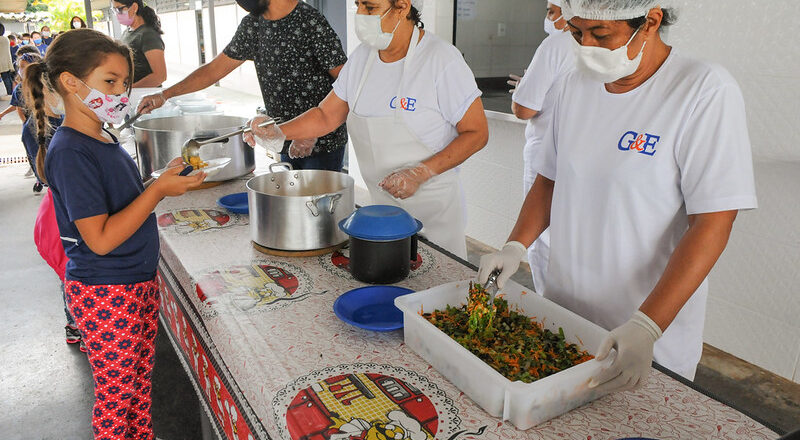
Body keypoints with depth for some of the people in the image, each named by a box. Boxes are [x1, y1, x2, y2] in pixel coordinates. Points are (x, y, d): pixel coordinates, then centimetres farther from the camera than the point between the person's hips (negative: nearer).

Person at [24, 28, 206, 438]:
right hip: (105, 295, -8)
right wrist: (158, 189, -23)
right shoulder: (70, 152, -21)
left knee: (141, 382, 22)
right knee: (116, 396, 10)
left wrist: (168, 179, 4)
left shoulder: (103, 139, 7)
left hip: (139, 281, 9)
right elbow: (101, 238, -25)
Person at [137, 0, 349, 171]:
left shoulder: (310, 23, -15)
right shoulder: (252, 24, 7)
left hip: (322, 145, -7)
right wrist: (164, 95, 10)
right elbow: (216, 68, 14)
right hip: (288, 145, 7)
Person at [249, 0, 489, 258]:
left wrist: (420, 173, -23)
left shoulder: (442, 60, -16)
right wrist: (278, 132, -6)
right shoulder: (362, 57, 3)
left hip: (433, 205, -5)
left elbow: (477, 133, -14)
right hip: (380, 203, 5)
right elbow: (326, 116, 10)